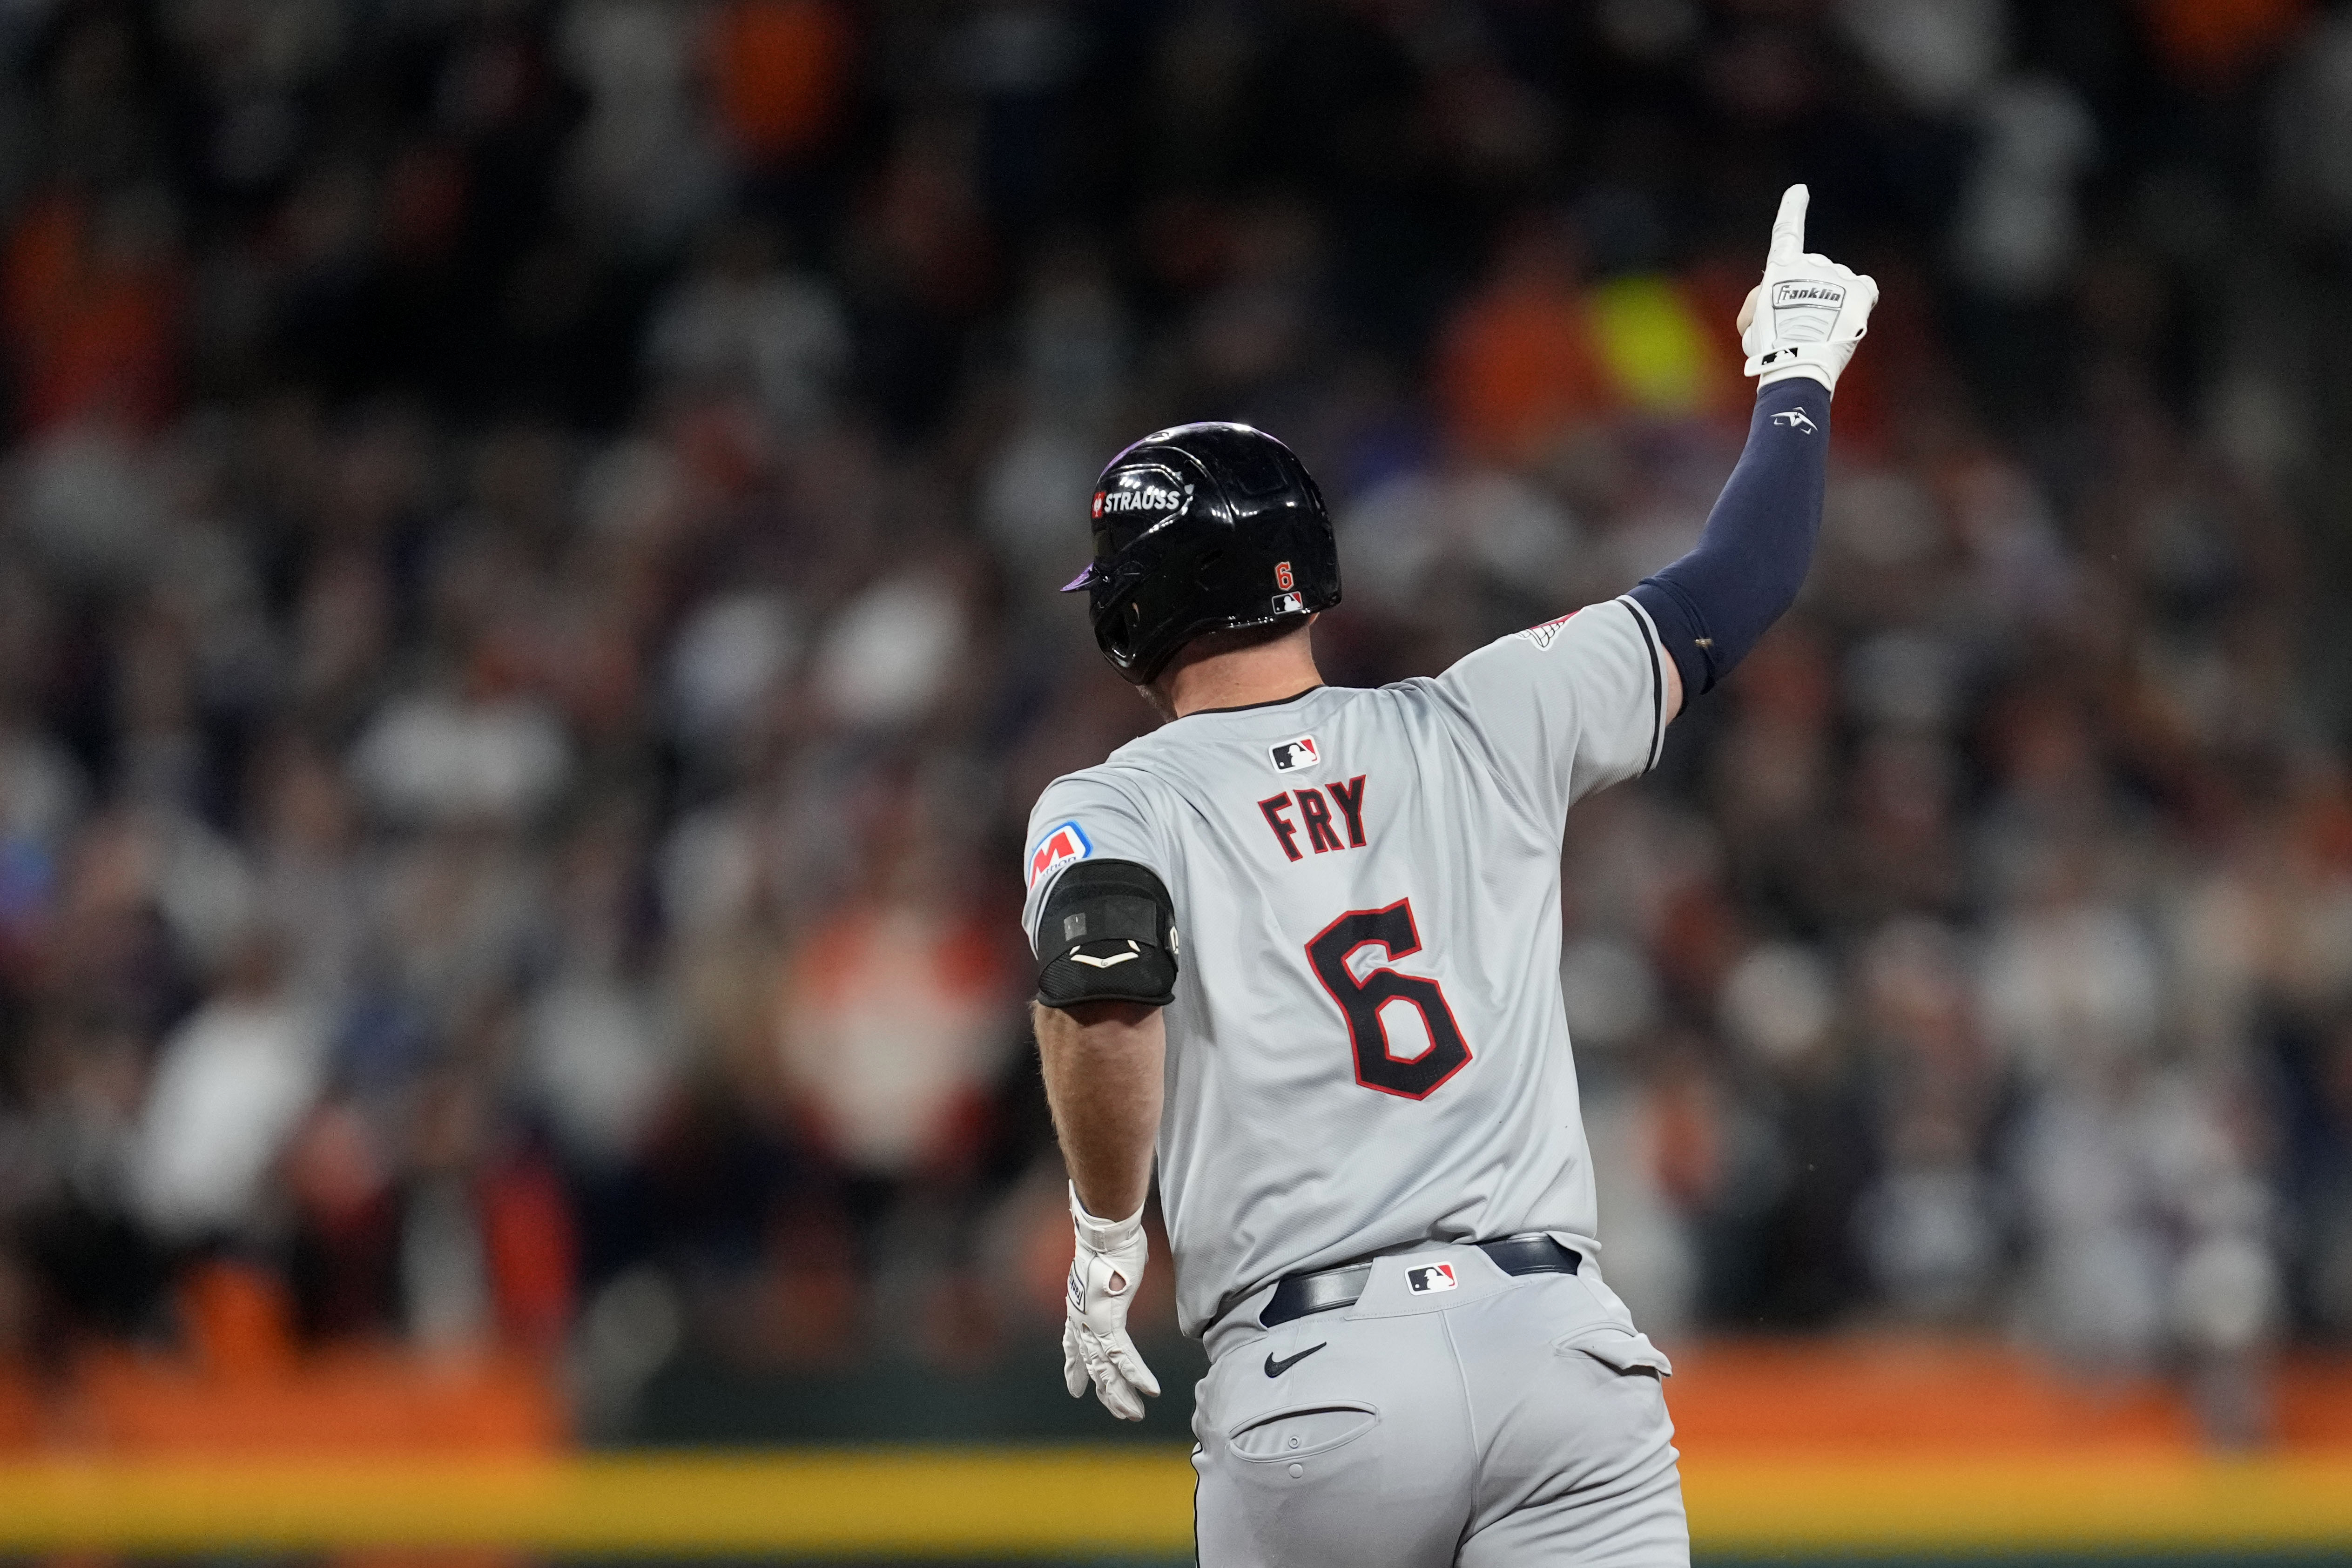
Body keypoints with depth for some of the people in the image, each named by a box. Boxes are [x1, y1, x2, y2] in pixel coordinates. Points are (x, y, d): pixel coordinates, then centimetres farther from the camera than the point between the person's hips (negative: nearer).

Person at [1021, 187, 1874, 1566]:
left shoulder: (1108, 810, 5)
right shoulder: (1487, 726, 13)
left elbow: (1100, 985, -17)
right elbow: (1738, 587, 21)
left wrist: (1107, 1236, -3)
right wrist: (1797, 376, 38)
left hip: (1313, 1387, -1)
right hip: (1560, 1339, 1)